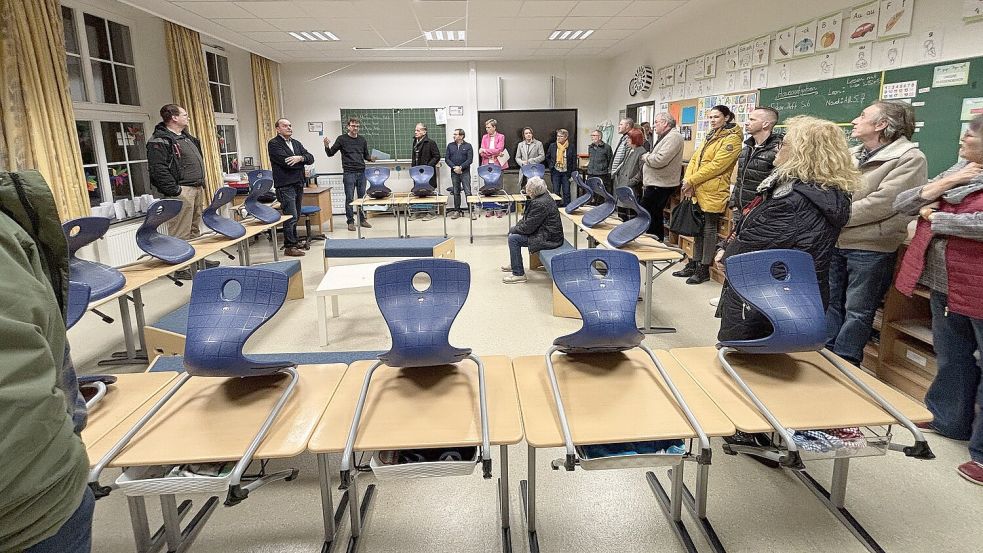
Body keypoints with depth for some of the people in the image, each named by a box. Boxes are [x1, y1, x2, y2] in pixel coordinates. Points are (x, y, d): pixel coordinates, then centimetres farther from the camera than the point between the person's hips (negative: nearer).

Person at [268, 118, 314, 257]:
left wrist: (300, 158, -16)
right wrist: (302, 163, -3)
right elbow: (285, 162, -17)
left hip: (298, 184, 7)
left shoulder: (296, 143, 17)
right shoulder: (273, 144, -5)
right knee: (291, 216, -9)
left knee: (296, 216, 14)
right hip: (285, 186, -7)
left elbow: (310, 158, 6)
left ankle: (294, 242, 25)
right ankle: (289, 247, -2)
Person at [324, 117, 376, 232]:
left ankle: (362, 219, 17)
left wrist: (371, 158, -4)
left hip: (361, 173, 4)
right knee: (349, 198, -1)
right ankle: (350, 221, 7)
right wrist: (327, 146, -18)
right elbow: (331, 154, 3)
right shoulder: (342, 139, 0)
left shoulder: (362, 140, 11)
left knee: (362, 197, 7)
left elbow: (366, 156, 18)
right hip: (349, 173, -4)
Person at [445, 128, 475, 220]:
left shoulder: (468, 146, 2)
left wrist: (460, 167, -15)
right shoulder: (450, 146, 10)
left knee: (468, 192, -7)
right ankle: (457, 211, 15)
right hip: (454, 172, 3)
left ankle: (472, 211, -3)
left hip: (465, 172, -3)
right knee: (456, 192, 7)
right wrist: (454, 167, -10)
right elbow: (447, 158, 5)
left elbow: (470, 159, -5)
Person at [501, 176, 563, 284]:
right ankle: (514, 264, 31)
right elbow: (528, 217, 16)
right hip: (546, 231, 11)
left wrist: (513, 229, -6)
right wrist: (516, 227, 4)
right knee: (513, 233, 16)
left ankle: (518, 274, -8)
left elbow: (528, 227, -22)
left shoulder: (540, 203, -26)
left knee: (513, 238, -15)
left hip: (549, 238, -11)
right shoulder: (544, 195, 6)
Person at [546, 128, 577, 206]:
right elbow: (547, 157, 17)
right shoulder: (552, 146, 2)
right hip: (556, 172, 2)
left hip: (566, 173, -2)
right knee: (556, 192, 5)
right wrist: (551, 166, 6)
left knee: (566, 192, 2)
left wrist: (573, 174, -7)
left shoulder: (571, 147, -4)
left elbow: (574, 161, -3)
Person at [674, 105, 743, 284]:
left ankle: (704, 270, 7)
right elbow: (694, 159, 12)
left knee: (709, 229, -1)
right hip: (698, 191, 8)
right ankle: (694, 264, 23)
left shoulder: (732, 139, -9)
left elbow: (716, 165, -18)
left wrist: (691, 181, -16)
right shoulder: (711, 137, 18)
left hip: (713, 193, -8)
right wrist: (687, 180, -4)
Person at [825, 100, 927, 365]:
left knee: (857, 311, 4)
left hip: (871, 248, -7)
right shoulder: (853, 154, 11)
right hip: (836, 243, 7)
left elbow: (881, 204, -19)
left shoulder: (909, 159, -10)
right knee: (830, 301, 15)